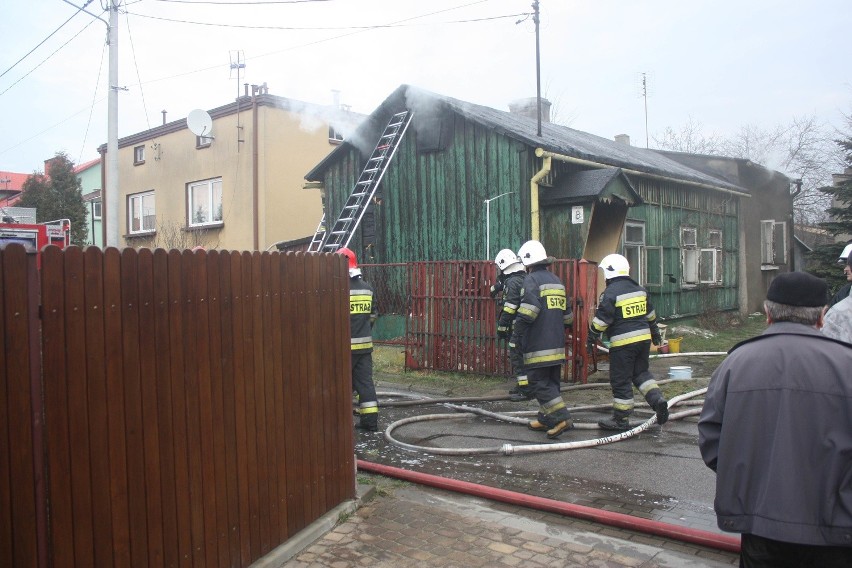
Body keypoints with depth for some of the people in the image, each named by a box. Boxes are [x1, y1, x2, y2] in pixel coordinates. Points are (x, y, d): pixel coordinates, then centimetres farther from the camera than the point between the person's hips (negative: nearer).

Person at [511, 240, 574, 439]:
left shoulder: (532, 279, -10)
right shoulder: (557, 281, 17)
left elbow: (527, 312, -22)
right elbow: (567, 316, 21)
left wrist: (517, 334, -14)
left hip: (538, 346, -9)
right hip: (556, 345, 9)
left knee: (539, 384, -4)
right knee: (551, 382, 14)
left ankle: (562, 418, -10)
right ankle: (545, 420, 22)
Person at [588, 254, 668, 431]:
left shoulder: (610, 293, -11)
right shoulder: (640, 290, 12)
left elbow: (601, 320, -13)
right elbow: (650, 315, 23)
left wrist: (592, 337, -2)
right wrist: (655, 332, 35)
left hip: (623, 343, -7)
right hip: (644, 338, 8)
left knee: (620, 381, 1)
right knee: (641, 373, 23)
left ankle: (621, 419, 8)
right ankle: (658, 399, 5)